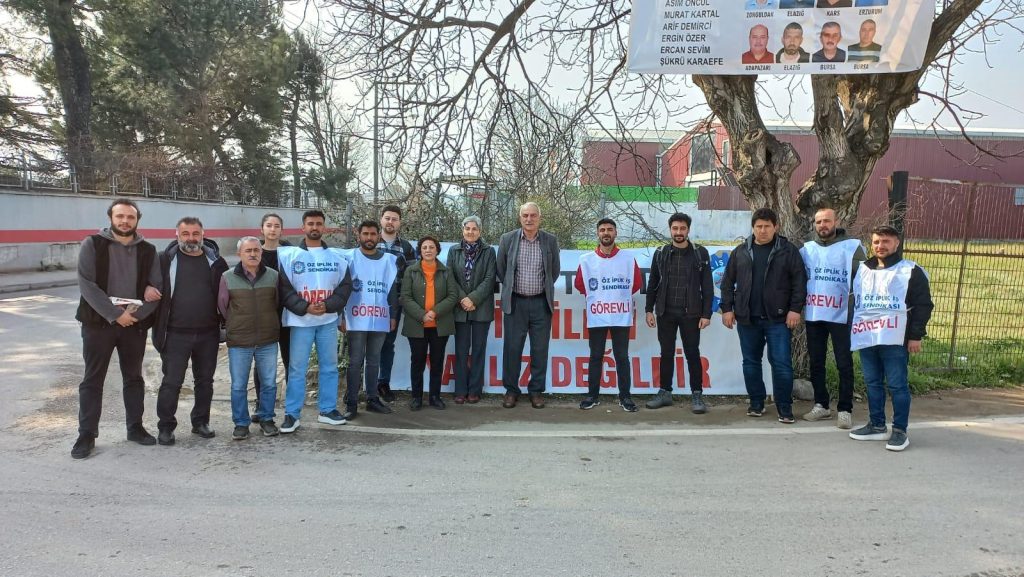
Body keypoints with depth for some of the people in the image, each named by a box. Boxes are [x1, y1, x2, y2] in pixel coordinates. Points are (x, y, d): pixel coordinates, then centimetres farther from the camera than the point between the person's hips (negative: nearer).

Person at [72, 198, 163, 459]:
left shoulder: (148, 250, 4)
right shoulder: (92, 245, -5)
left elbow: (157, 288, 1)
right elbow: (86, 284, -13)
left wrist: (137, 313, -14)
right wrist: (115, 314, -19)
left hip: (135, 323, 3)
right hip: (98, 322, -2)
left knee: (134, 378, 12)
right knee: (93, 379, 4)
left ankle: (135, 427, 24)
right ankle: (87, 435, 13)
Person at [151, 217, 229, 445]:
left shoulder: (216, 261, 5)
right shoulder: (165, 260, -1)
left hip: (208, 334, 3)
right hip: (176, 334, -2)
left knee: (205, 381, 12)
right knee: (171, 382, 2)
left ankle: (201, 422, 26)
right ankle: (166, 427, 14)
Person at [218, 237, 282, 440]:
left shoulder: (274, 276, 1)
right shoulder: (227, 278, -3)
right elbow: (222, 307, 6)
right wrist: (235, 326, 11)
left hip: (268, 341, 1)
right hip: (238, 343, -1)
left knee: (269, 383, 8)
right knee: (238, 386, 6)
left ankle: (266, 419, 24)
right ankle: (241, 423, 19)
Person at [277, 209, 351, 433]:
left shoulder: (337, 259, 5)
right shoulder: (288, 256, -1)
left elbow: (345, 287, 3)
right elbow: (284, 289, -5)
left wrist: (327, 306, -12)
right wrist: (305, 307, -16)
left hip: (328, 320, 3)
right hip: (300, 320, -3)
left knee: (329, 366, 9)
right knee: (297, 368, 1)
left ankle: (327, 410, 21)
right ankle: (292, 414, 9)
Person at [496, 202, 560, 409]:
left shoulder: (551, 240, 2)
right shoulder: (507, 239, 0)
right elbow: (501, 270, 11)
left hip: (541, 303, 0)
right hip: (515, 302, 0)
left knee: (540, 350, 4)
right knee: (512, 348, 3)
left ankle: (536, 390, 16)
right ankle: (511, 390, 16)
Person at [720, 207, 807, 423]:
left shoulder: (788, 250, 1)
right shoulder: (740, 252, 8)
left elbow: (799, 281, -3)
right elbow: (728, 282, 10)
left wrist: (795, 309, -10)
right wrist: (727, 309, 3)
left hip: (777, 318, -3)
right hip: (747, 318, 3)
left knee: (781, 362, -3)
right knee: (751, 362, 10)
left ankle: (784, 407, 7)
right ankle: (756, 402, 23)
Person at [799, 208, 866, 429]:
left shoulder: (852, 247, -4)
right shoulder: (806, 248, 8)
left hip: (841, 315, -4)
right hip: (813, 316, 4)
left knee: (844, 364, 1)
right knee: (815, 362, 11)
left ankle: (845, 409, 10)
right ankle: (821, 404, 24)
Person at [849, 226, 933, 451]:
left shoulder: (911, 271, -2)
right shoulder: (862, 270, 15)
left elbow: (923, 305, -5)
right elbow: (854, 301, 21)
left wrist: (915, 336, -10)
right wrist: (852, 331, 15)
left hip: (894, 340, -6)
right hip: (866, 338, 6)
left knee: (897, 385, -2)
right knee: (872, 383, 11)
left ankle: (900, 431, 6)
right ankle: (877, 426, 21)